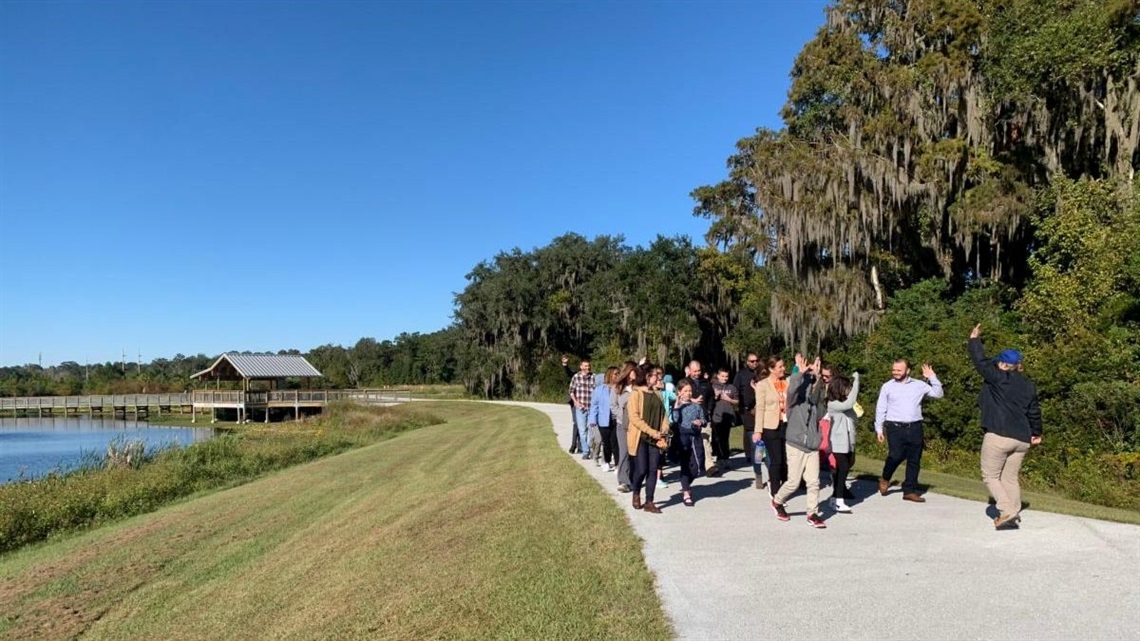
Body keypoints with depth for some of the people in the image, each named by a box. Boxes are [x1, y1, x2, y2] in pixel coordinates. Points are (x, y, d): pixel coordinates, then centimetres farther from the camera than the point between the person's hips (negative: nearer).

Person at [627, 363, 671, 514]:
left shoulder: (656, 394, 12)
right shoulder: (636, 393, -8)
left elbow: (663, 413, 14)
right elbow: (634, 418, -15)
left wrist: (664, 430, -5)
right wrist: (652, 432, -17)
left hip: (655, 438, 6)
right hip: (639, 437, -5)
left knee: (653, 470, 2)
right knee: (641, 469, -4)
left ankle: (649, 502, 10)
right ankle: (636, 494, 24)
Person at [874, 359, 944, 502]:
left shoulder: (918, 385, 9)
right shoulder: (887, 386, 4)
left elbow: (938, 394, 11)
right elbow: (880, 409, 4)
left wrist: (932, 378, 0)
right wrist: (878, 428, 0)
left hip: (915, 427, 3)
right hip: (895, 427, -3)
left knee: (914, 461, 5)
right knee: (896, 456, -14)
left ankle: (909, 491, 16)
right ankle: (885, 478, 14)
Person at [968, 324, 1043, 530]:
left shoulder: (998, 378, -6)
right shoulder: (1029, 386, 13)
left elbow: (980, 361, 1)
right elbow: (1034, 412, 19)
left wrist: (974, 340, 16)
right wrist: (1036, 433, 33)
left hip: (998, 436, -7)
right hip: (1022, 439, 7)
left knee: (990, 475, 2)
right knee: (1010, 477, 14)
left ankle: (1007, 511, -11)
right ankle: (1013, 515, 10)